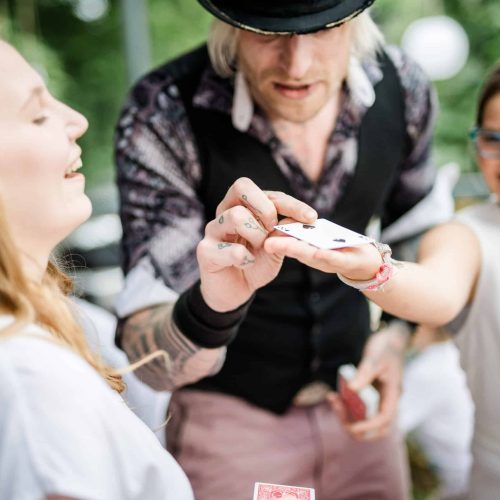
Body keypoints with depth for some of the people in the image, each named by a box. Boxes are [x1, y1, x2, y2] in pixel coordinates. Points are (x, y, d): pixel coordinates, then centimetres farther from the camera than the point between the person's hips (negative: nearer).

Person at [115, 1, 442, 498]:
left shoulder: (402, 88, -12)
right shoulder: (163, 113, -24)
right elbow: (147, 360, -26)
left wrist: (396, 337, -4)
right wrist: (213, 304, -46)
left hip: (353, 401, 4)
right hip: (230, 417, -3)